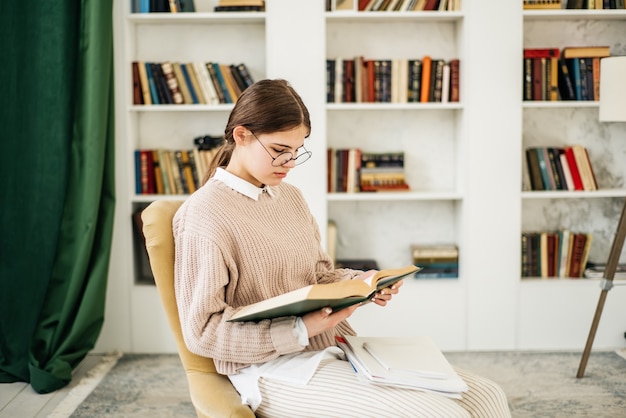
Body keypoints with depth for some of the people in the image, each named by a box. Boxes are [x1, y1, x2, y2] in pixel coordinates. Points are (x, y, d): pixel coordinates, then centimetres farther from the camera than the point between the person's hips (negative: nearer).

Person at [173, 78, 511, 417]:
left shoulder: (291, 197, 11)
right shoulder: (203, 215, -12)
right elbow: (202, 332, -14)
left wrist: (357, 282, -2)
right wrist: (301, 330, -21)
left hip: (332, 348, 8)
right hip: (274, 370, -7)